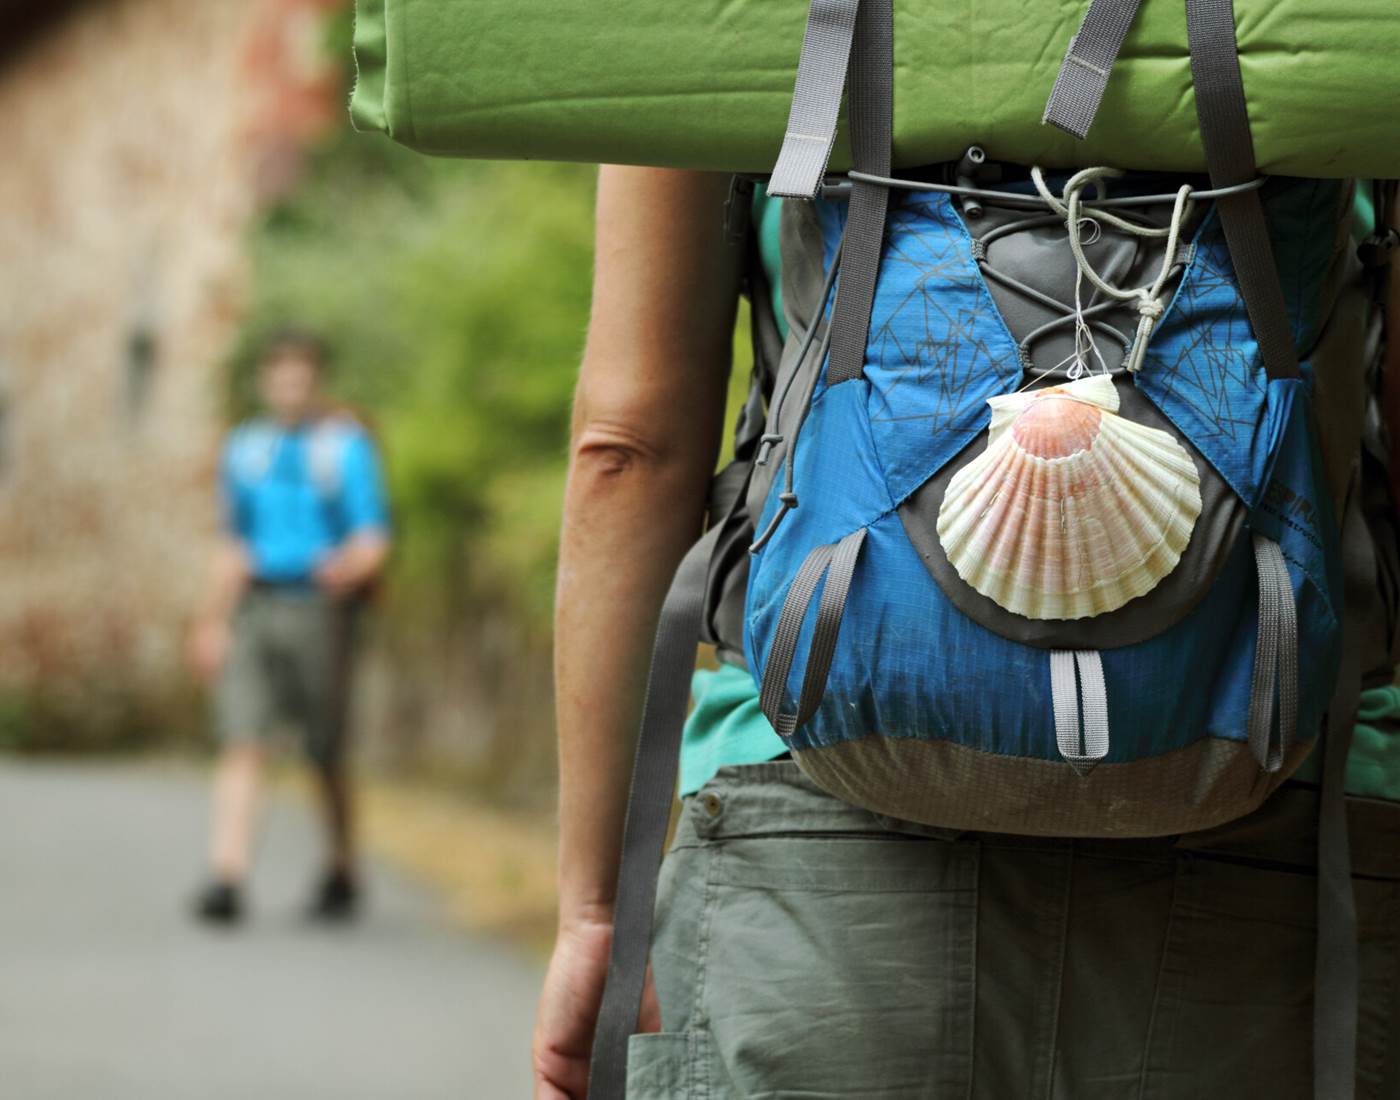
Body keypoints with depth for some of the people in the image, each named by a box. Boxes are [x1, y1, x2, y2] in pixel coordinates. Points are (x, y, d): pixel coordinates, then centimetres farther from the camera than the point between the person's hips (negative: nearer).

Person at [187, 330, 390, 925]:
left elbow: (373, 539, -5)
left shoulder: (347, 446, 1)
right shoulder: (244, 447, 15)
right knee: (240, 743, -11)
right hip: (253, 608, 3)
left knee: (326, 754, 4)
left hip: (319, 606, -3)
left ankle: (342, 874, 22)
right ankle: (226, 878, -19)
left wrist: (349, 566, -28)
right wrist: (212, 620, 22)